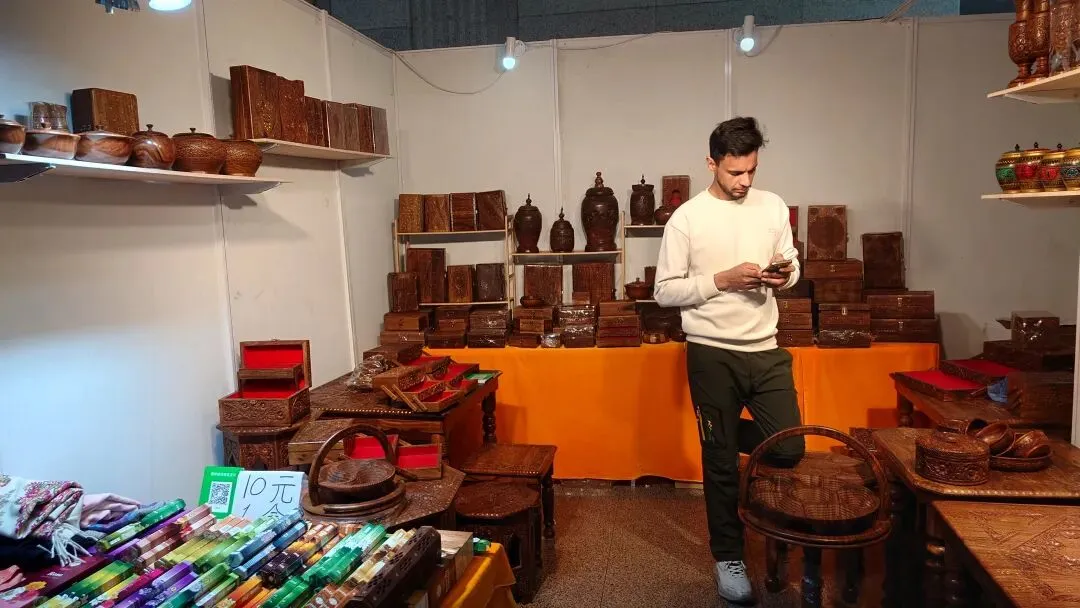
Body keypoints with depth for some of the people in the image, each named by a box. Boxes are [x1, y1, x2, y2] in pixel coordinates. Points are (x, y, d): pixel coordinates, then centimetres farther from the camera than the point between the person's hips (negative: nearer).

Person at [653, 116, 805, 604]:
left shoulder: (774, 207, 4)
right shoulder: (686, 218, -8)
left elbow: (792, 267, 15)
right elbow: (665, 292, -8)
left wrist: (785, 274, -9)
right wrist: (723, 279, -19)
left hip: (766, 349, 4)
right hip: (712, 354, -3)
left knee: (789, 449, 3)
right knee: (722, 462, 8)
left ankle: (721, 434, 33)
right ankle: (729, 557, 27)